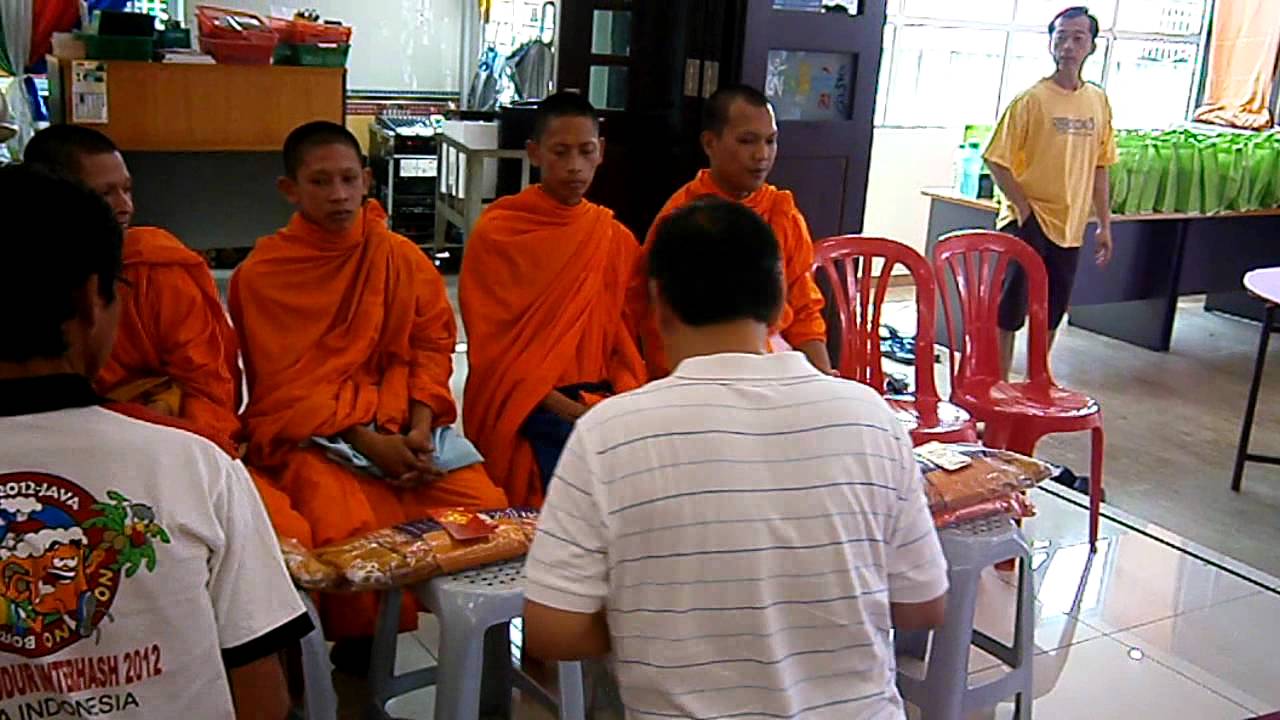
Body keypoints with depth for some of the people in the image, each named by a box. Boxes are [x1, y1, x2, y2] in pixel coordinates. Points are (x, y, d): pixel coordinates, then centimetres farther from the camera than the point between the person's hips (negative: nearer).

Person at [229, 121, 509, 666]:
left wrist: (418, 428, -8)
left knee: (488, 511, -16)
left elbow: (432, 345, 9)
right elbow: (283, 389, -5)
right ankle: (360, 649, 0)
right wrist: (368, 441, -15)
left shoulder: (403, 258, 7)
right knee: (348, 531, -31)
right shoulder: (260, 276, -2)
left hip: (402, 429, 4)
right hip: (306, 435, -3)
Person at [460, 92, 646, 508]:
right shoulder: (496, 233, 0)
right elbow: (490, 345, -4)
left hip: (602, 400, 4)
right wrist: (558, 406, -15)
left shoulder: (617, 240, 12)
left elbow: (625, 338, 13)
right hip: (524, 409, -4)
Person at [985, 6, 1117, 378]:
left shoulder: (1098, 101, 6)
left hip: (1070, 227, 5)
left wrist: (1104, 225, 11)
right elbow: (997, 161, -10)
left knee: (1050, 317, 14)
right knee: (1007, 313, -1)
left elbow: (1100, 168, 12)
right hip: (1028, 224, -5)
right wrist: (1023, 207, -15)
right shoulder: (1031, 100, -9)